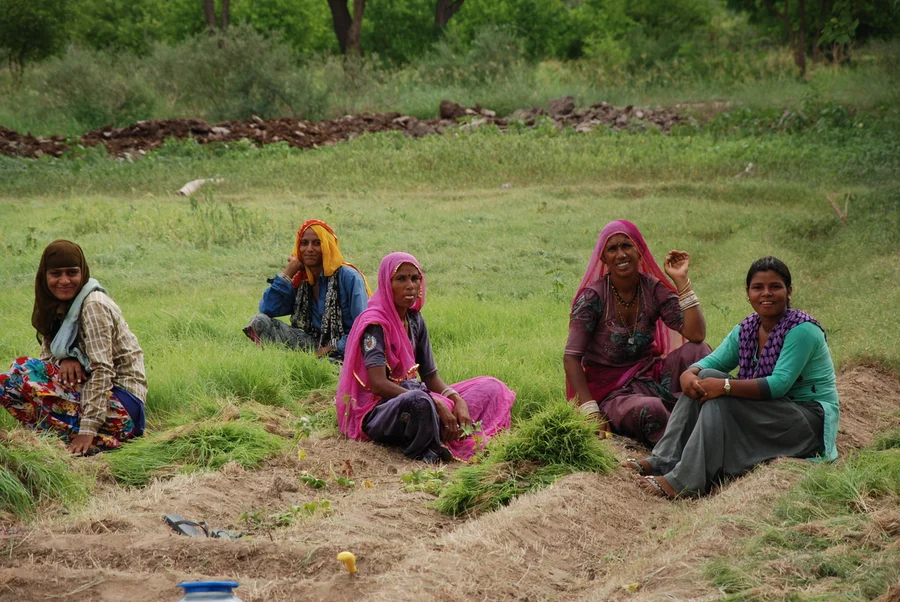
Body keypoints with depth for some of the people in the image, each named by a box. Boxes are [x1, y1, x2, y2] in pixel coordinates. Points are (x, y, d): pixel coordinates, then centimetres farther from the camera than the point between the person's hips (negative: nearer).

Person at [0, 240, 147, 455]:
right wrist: (66, 360, -13)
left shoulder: (93, 305, -15)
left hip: (122, 403, -9)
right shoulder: (56, 306, 10)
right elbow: (48, 353, 13)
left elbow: (102, 369, -22)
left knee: (21, 372, -20)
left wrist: (88, 431, -27)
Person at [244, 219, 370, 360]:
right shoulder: (300, 281, 10)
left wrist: (333, 348, -20)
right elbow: (267, 310, -2)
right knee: (260, 321, -10)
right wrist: (289, 271, 0)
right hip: (315, 344, 6)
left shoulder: (348, 277, -6)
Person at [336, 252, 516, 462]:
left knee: (491, 387, 4)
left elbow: (430, 376, 9)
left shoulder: (415, 320, 10)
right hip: (376, 411, -9)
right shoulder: (375, 323, -14)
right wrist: (435, 403, -28)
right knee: (419, 402, -44)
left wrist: (457, 400, -12)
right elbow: (378, 384, -24)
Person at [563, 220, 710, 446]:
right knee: (650, 410, -38)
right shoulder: (593, 297, -10)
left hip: (649, 375, 4)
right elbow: (571, 357, -13)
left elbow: (696, 334, -12)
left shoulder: (653, 289, 0)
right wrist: (590, 409, -23)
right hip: (610, 391, -4)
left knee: (697, 351, -23)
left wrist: (681, 281, -14)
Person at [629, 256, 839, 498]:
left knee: (720, 398, -26)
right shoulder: (746, 329, 7)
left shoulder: (802, 330, -16)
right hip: (769, 417, 8)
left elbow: (779, 385, -25)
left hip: (811, 421, -7)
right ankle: (664, 461, -17)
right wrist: (689, 374, -22)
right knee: (704, 379, -10)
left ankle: (685, 481, -32)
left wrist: (724, 386, -31)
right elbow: (711, 362, 3)